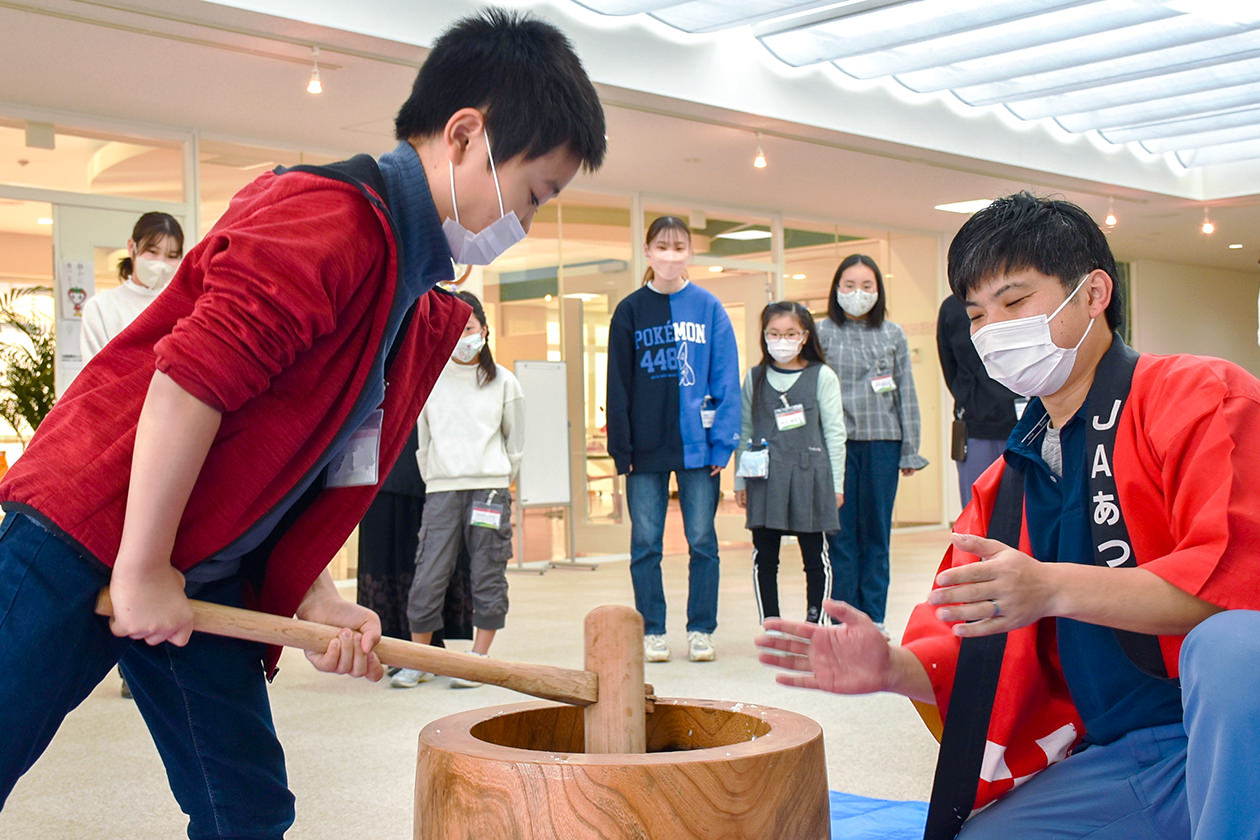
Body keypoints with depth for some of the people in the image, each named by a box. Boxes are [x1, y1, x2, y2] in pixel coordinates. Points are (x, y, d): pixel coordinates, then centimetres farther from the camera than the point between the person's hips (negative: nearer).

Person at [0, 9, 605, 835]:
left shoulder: (427, 315, 10)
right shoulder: (332, 216, -19)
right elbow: (189, 378, -26)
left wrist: (318, 600, -1)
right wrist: (143, 570, -21)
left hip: (204, 579, 9)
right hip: (90, 533, -9)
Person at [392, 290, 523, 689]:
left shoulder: (503, 382, 6)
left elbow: (515, 440, 15)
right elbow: (422, 439, 14)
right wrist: (434, 478, 10)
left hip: (490, 487, 0)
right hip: (441, 490, 0)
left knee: (488, 577, 0)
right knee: (428, 577, -4)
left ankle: (479, 659, 10)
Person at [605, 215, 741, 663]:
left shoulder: (709, 308, 2)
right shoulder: (630, 311, 5)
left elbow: (726, 379, 1)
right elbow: (618, 385, 4)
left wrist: (723, 441, -7)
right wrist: (621, 448, -2)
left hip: (697, 444, -1)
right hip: (646, 449, 1)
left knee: (702, 541, 5)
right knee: (645, 543, 5)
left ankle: (701, 630, 16)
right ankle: (652, 631, 16)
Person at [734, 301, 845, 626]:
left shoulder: (822, 376, 3)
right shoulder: (754, 378, 10)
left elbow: (834, 432, 3)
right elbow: (744, 432, 13)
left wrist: (836, 483, 0)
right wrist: (740, 481, 9)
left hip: (809, 475, -2)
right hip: (765, 478, 2)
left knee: (815, 554, 4)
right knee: (764, 556, 4)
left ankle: (815, 624, 15)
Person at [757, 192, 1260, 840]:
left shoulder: (1203, 397, -4)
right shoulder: (1006, 483, 16)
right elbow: (974, 658, 15)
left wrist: (1053, 588, -27)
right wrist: (893, 668, -8)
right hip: (1108, 759, 6)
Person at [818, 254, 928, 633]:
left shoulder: (892, 334, 10)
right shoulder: (822, 333, 4)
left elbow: (906, 394, 11)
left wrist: (910, 449, 7)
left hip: (882, 441, 2)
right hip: (837, 442, -1)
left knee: (877, 531, 6)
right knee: (841, 531, 0)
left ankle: (873, 616, 14)